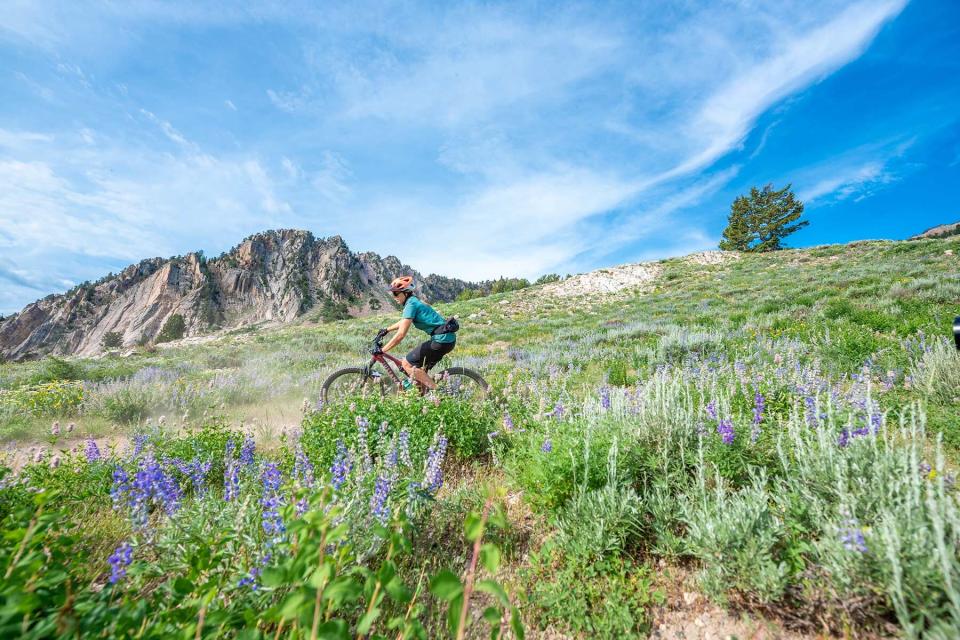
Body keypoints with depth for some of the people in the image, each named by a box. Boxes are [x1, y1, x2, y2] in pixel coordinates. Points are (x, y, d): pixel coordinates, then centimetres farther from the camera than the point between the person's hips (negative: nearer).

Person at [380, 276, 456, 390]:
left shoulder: (411, 304, -12)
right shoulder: (415, 301, 16)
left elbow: (401, 334, -19)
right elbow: (403, 322, 35)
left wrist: (381, 350, -12)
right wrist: (386, 329, 40)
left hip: (441, 340, -10)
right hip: (448, 339, 10)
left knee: (406, 364, -2)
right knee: (421, 371, 19)